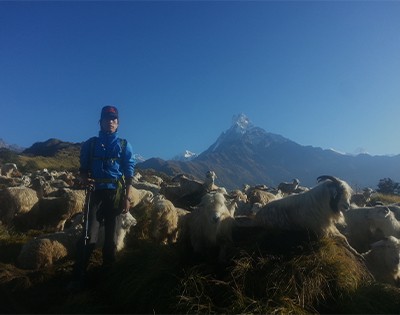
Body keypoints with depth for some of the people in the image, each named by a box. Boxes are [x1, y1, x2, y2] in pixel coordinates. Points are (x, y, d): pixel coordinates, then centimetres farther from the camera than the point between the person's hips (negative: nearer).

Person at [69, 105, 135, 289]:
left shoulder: (124, 146, 6)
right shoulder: (90, 144, 8)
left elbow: (129, 175, 4)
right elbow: (83, 169, 9)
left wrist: (127, 198, -2)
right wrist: (84, 179, -14)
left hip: (115, 194, 1)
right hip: (95, 192, 0)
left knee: (111, 234, 9)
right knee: (89, 234, -8)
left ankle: (108, 271, 24)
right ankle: (78, 277, 1)